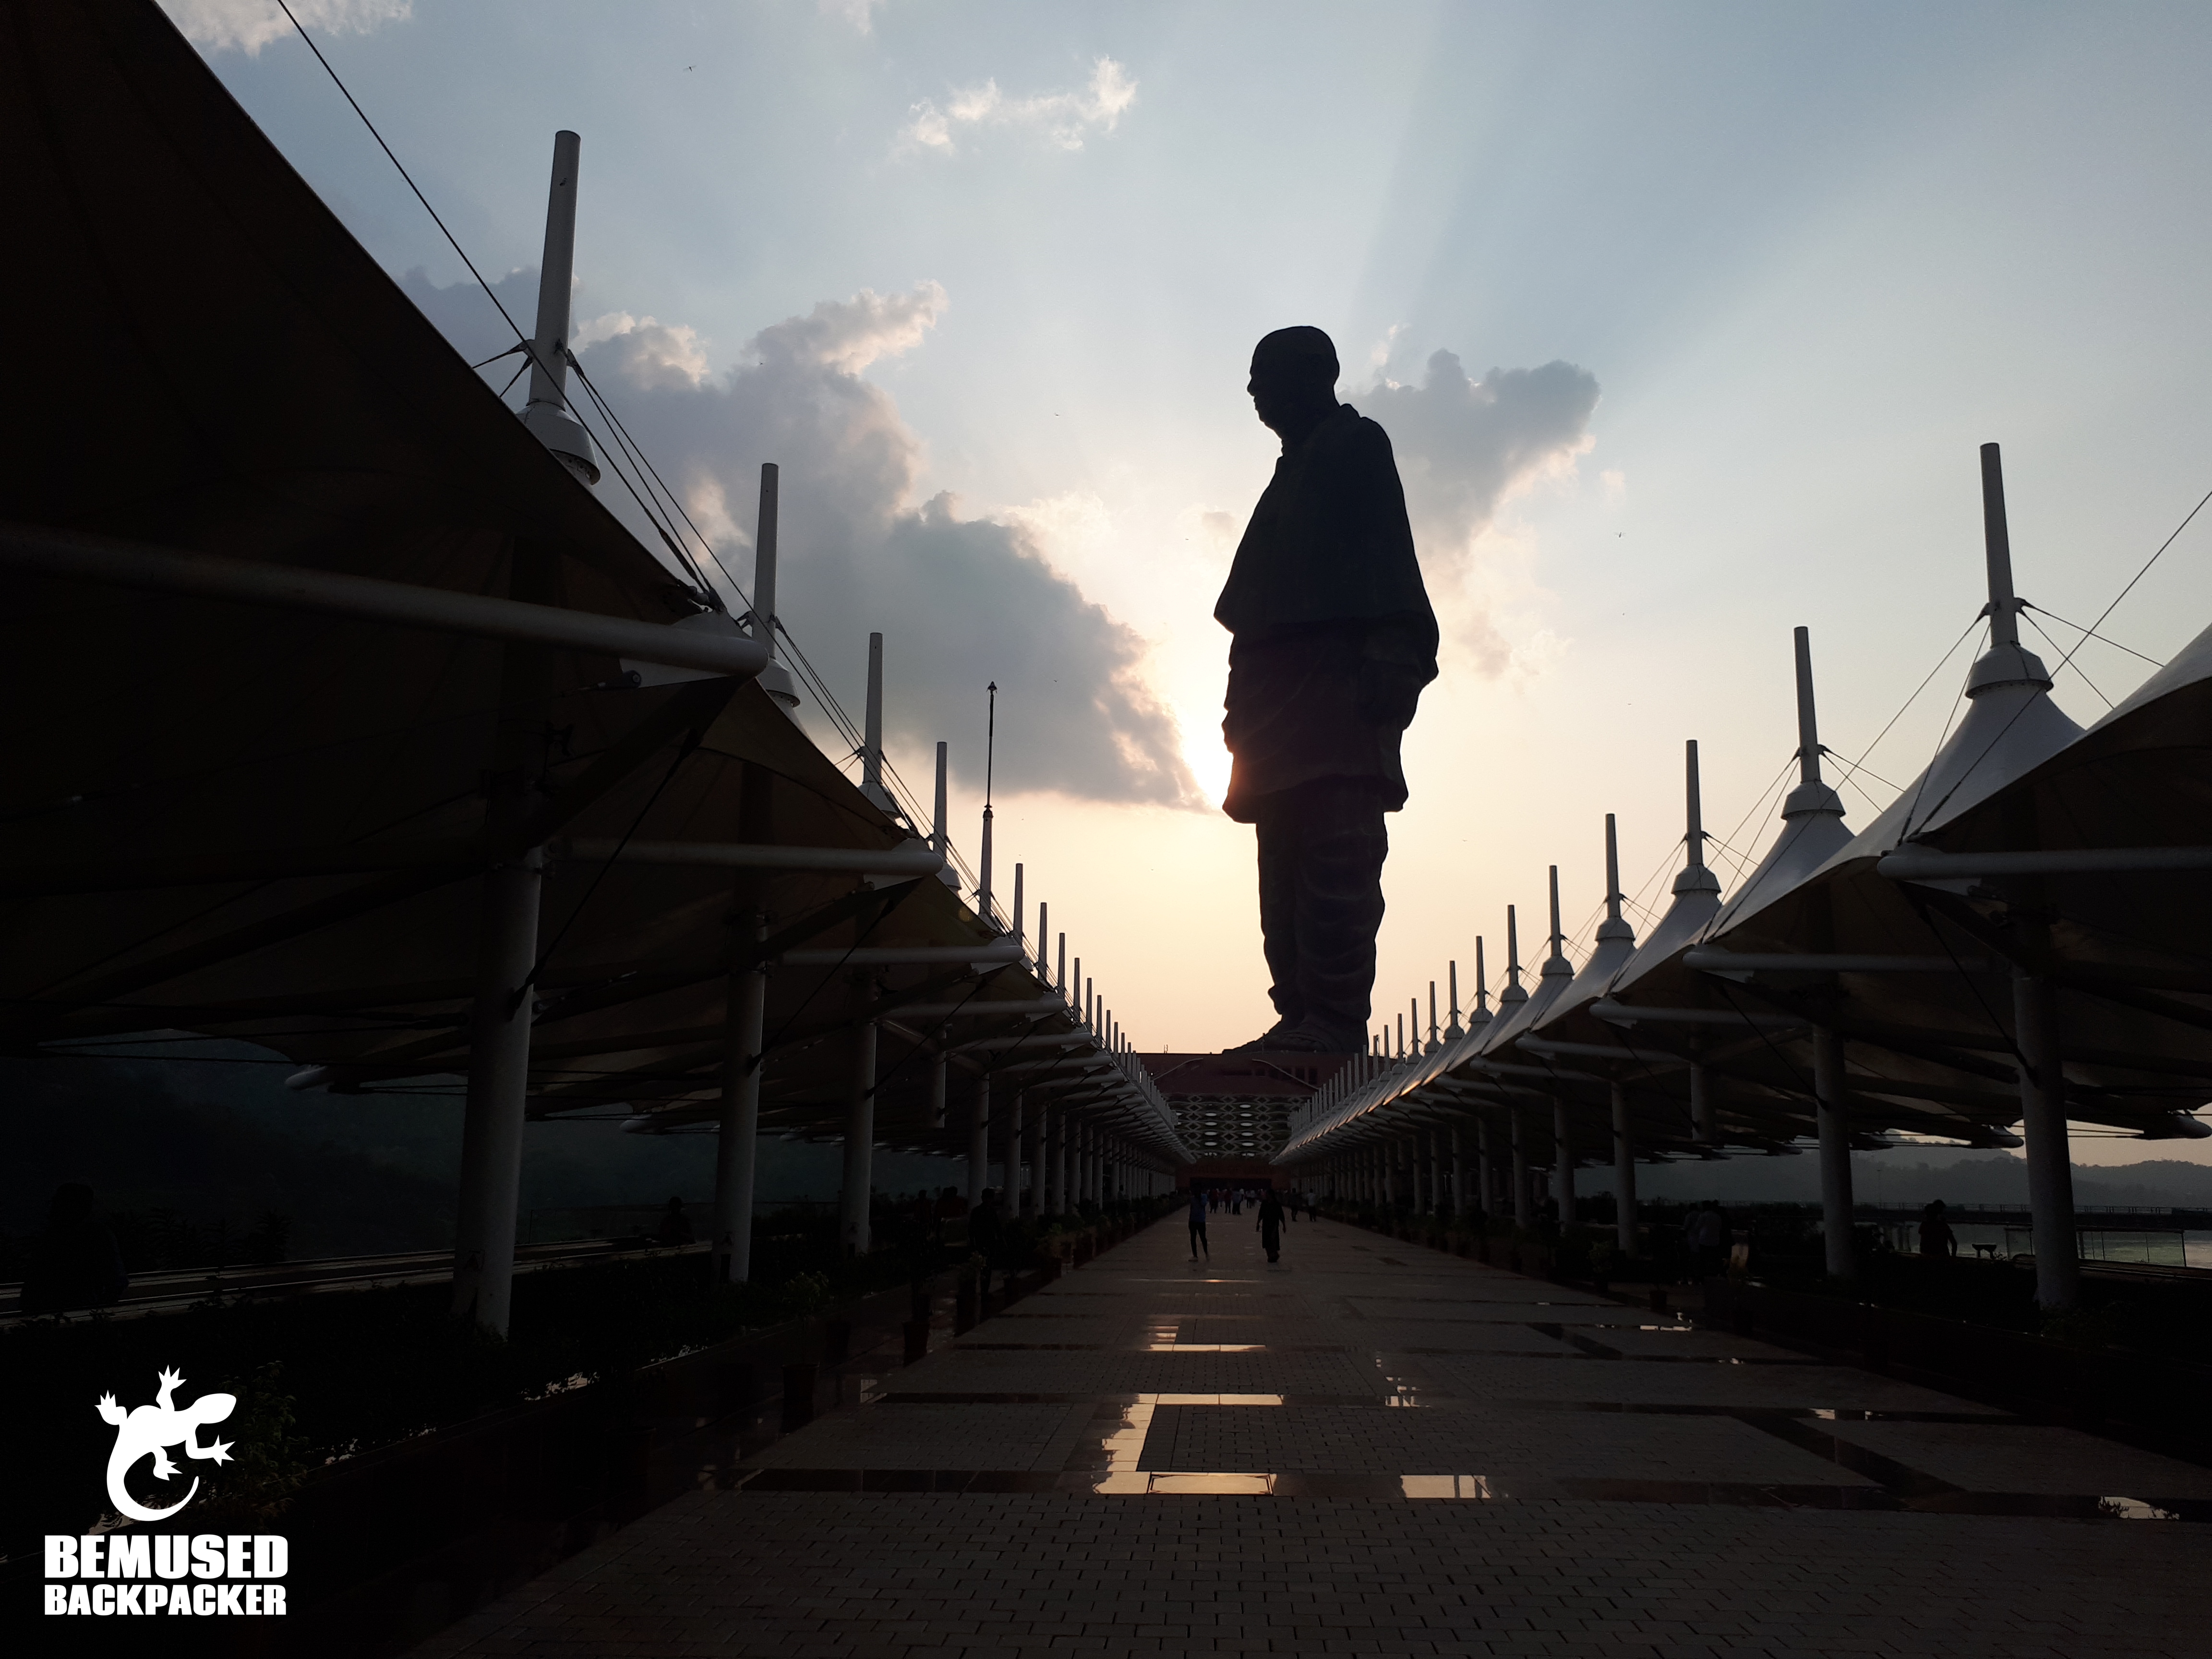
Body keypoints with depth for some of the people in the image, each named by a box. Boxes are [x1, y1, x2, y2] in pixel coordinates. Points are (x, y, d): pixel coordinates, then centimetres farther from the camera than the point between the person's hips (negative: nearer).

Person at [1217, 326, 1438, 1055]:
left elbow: (1388, 554, -7)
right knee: (1286, 857, 2)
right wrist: (1248, 702, 16)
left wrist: (1391, 658, -20)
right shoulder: (1296, 473, 30)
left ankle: (1335, 1016, -21)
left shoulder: (1356, 443, 7)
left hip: (1341, 670, -9)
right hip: (1284, 681, 9)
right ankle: (1302, 1014, 1)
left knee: (1335, 845, -16)